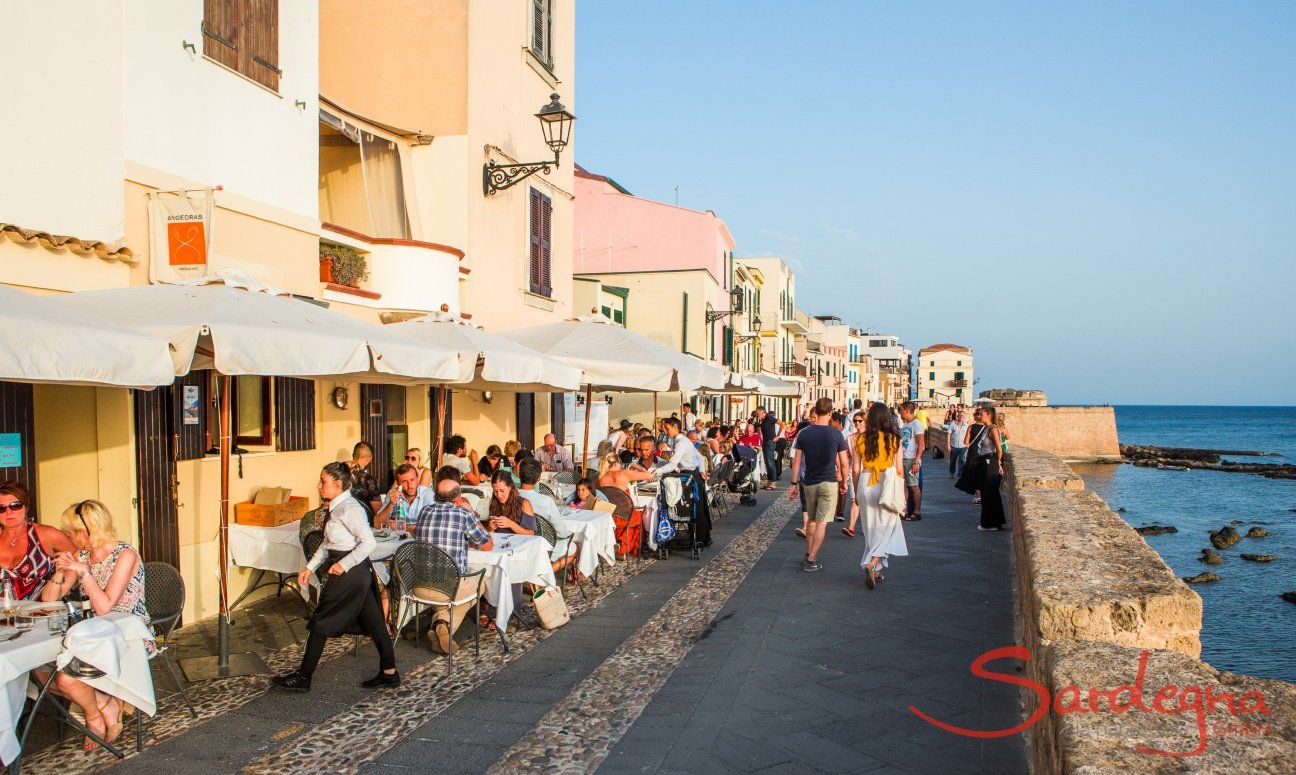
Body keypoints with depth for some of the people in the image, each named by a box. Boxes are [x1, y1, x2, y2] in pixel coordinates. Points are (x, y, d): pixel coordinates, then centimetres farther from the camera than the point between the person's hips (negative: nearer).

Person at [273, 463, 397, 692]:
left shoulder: (349, 509, -19)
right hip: (359, 573, 10)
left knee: (321, 623, 2)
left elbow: (369, 542, -25)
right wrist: (310, 567, 13)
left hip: (350, 573, -10)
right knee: (373, 622, 11)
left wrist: (344, 564, -21)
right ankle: (389, 673, 18)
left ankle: (303, 677, 14)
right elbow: (327, 544, 19)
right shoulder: (337, 508, 12)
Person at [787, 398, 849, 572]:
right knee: (822, 522, 1)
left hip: (809, 483, 3)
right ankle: (811, 560, -2)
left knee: (811, 519, 20)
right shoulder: (836, 434, -8)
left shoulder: (804, 433, -2)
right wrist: (843, 482, 9)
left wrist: (794, 484, 7)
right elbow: (844, 463, -5)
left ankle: (808, 554, 26)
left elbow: (796, 461, 0)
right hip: (829, 483, -3)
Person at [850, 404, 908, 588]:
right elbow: (899, 469, -3)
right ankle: (872, 563, -16)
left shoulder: (860, 439, 0)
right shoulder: (894, 439, -5)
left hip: (865, 485, 3)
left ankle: (875, 572, 20)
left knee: (870, 528, 13)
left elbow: (855, 469, 2)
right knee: (886, 527, 5)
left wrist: (857, 493, 13)